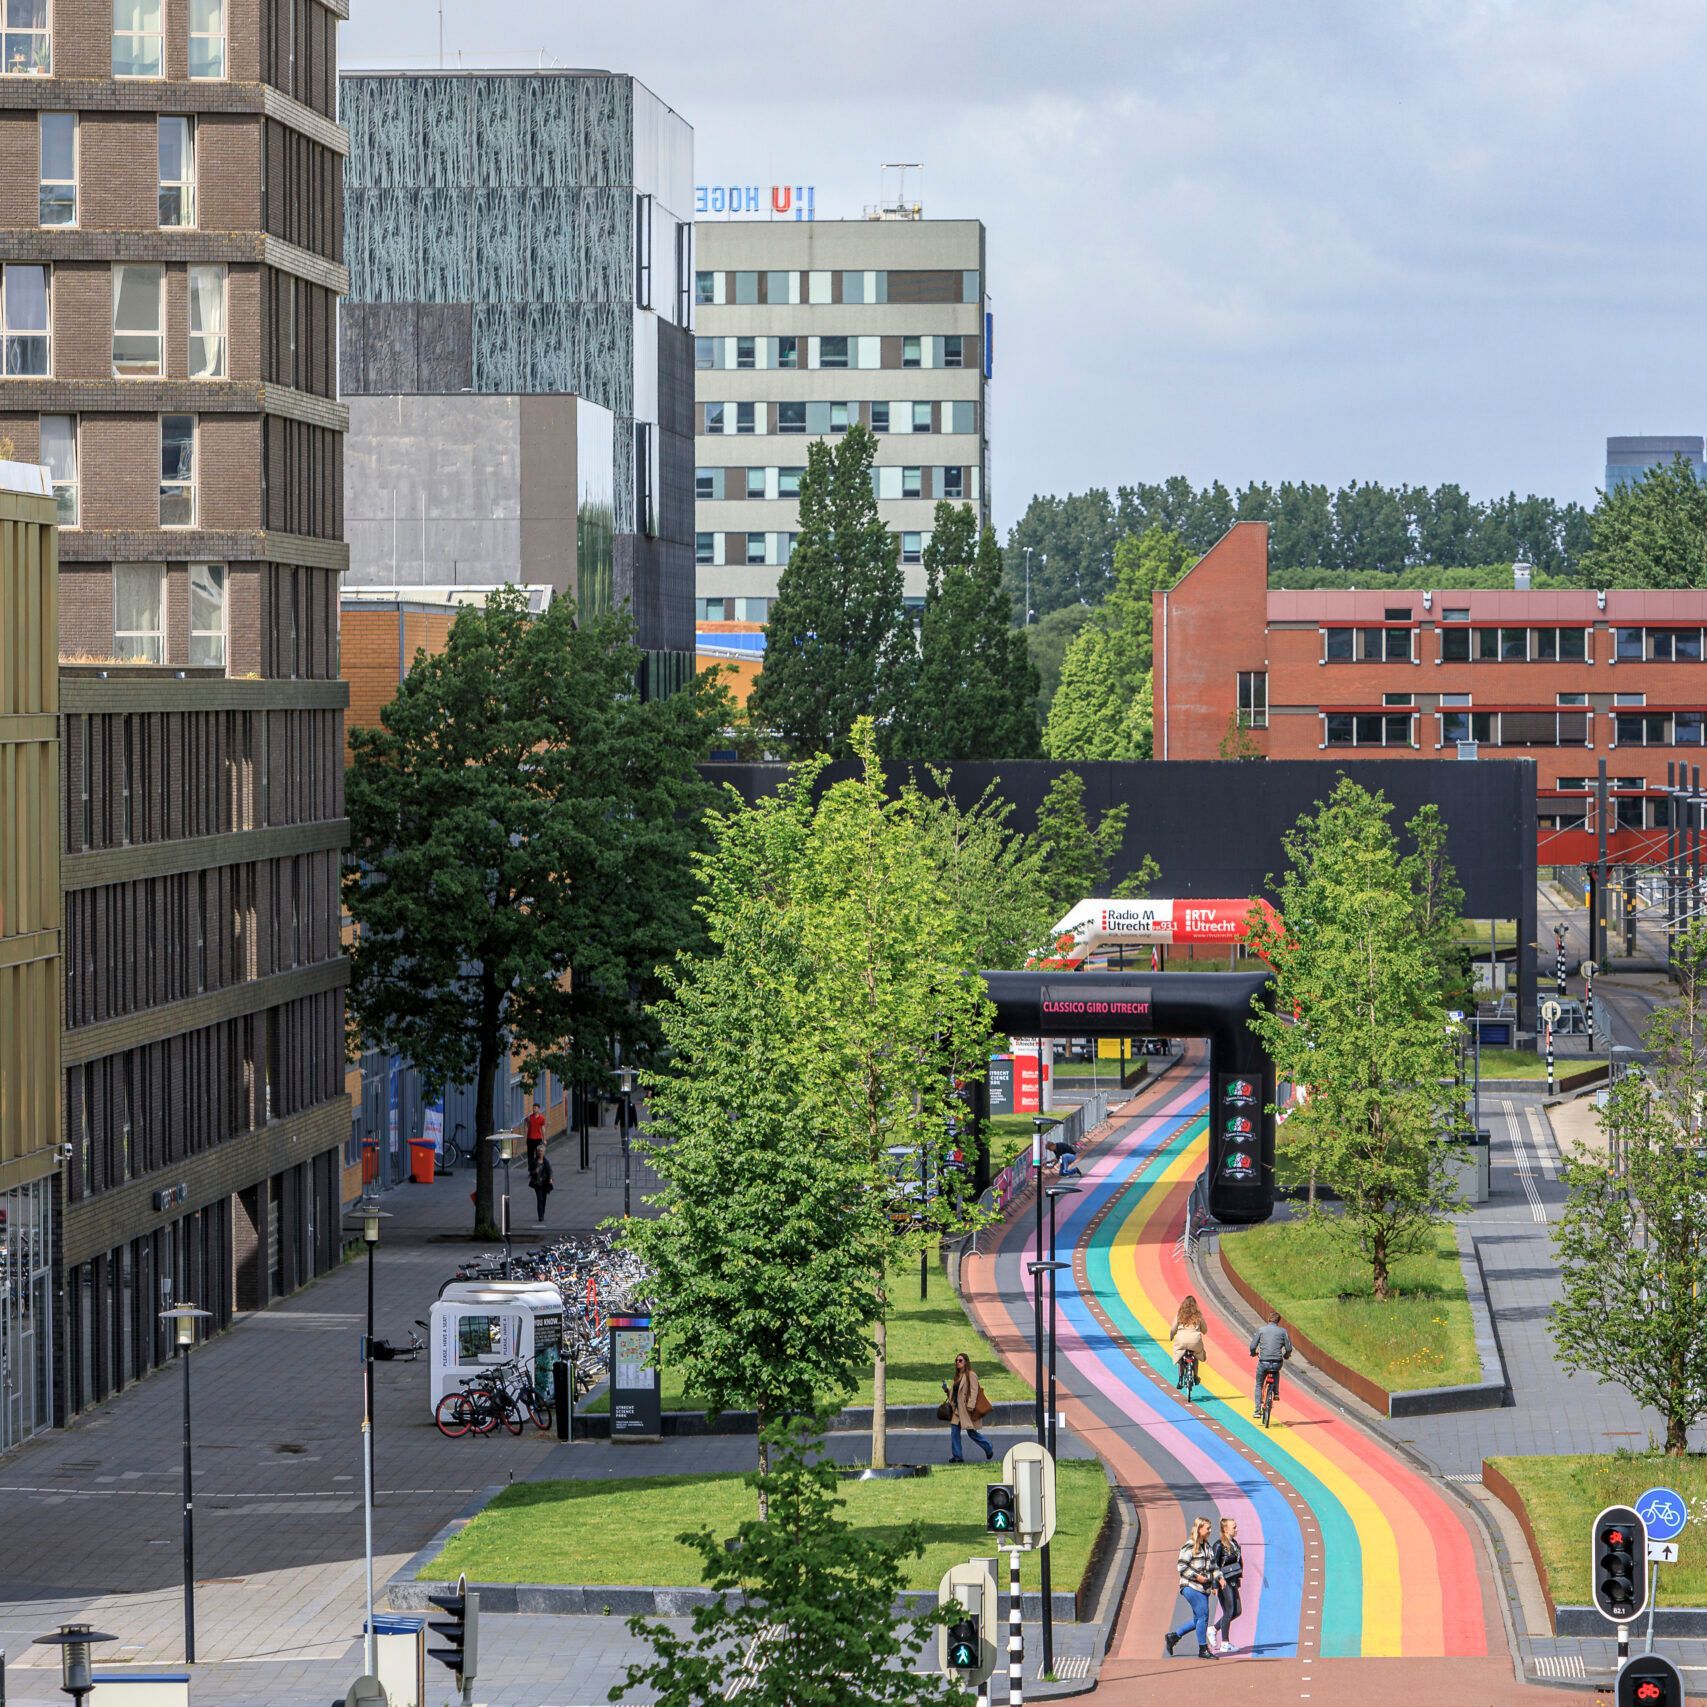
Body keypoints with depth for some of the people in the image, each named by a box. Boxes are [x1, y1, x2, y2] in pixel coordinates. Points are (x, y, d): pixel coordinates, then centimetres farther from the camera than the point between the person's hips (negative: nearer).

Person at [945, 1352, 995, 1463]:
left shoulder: (971, 1375, -11)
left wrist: (970, 1405, -24)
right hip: (957, 1409, 8)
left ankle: (989, 1449, 22)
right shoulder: (958, 1376, 15)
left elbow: (974, 1391, -17)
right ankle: (957, 1456, 2)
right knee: (954, 1432, -1)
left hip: (967, 1409, -8)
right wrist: (946, 1389, 5)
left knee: (971, 1432, 1)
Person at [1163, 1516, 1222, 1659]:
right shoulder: (1189, 1546, -10)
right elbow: (1182, 1566, -13)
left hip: (1203, 1587, 9)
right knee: (1203, 1616, -10)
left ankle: (1172, 1637, 25)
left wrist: (1218, 1577, 10)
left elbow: (1211, 1565, 24)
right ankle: (1203, 1650, -2)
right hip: (1192, 1587, -9)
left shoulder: (1206, 1545, 16)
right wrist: (1196, 1576, -20)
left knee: (1198, 1618, 11)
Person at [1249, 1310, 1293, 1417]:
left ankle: (1257, 1410, 12)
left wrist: (1253, 1353, 21)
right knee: (1276, 1372, 39)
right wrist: (1286, 1356, 23)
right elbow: (1289, 1348, 1)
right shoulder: (1282, 1331, 3)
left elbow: (1253, 1346, -2)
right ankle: (1276, 1392, 24)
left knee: (1258, 1385, 18)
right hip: (1277, 1363, 1)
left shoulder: (1261, 1330, 1)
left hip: (1263, 1363, -1)